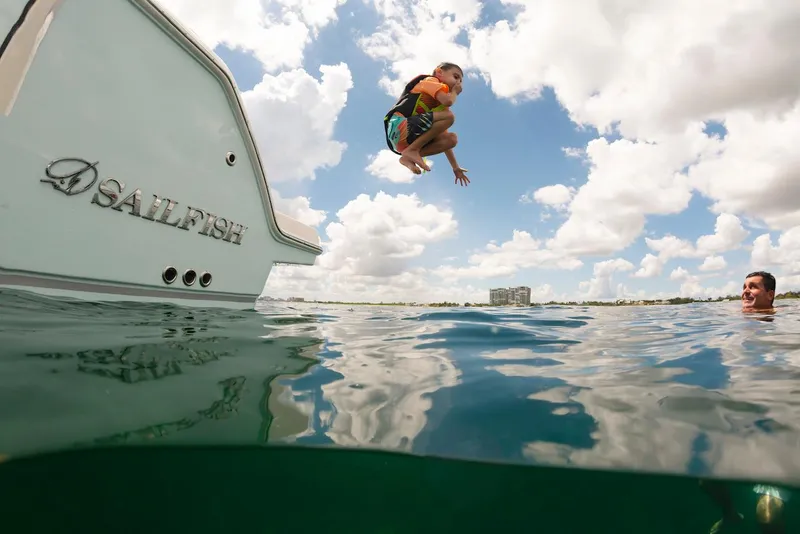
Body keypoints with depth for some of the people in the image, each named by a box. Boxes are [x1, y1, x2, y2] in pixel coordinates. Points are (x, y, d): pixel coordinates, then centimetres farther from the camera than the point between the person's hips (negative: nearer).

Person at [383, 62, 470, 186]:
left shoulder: (441, 104, 27)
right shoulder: (430, 80, 8)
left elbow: (444, 138, 24)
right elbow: (448, 101, -14)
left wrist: (455, 167, 20)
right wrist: (455, 91, 10)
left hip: (408, 140, 8)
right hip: (399, 127, -8)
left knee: (452, 139, 2)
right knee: (449, 116, -16)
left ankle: (409, 158, -7)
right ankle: (412, 150, -16)